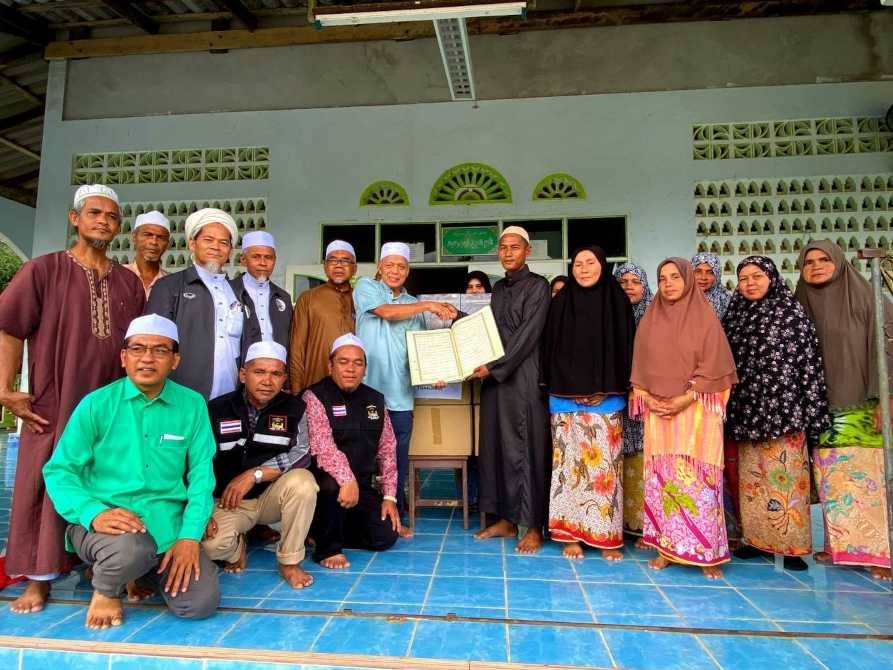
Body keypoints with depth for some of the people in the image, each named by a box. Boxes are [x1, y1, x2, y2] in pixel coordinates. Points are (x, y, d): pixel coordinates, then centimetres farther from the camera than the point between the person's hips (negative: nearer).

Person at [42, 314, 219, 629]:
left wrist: (190, 535, -11)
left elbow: (201, 473, 0)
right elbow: (59, 470, -3)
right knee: (131, 546, -36)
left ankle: (148, 568, 19)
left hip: (168, 525, 2)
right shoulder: (96, 404, -3)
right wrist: (95, 513, -21)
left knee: (201, 602, -14)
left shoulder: (192, 405, 1)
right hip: (104, 523, -2)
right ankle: (106, 589, 3)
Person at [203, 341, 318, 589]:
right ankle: (238, 548, 9)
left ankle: (289, 562, -8)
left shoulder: (294, 408, -6)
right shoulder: (216, 410, -8)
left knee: (303, 481, -30)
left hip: (272, 496, 1)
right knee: (211, 543, -31)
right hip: (227, 502, -1)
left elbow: (301, 454, -17)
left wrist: (254, 474, -26)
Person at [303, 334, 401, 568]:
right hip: (324, 481, -5)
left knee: (386, 536, -7)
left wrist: (389, 496, 2)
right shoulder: (315, 397, -10)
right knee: (333, 484, -37)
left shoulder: (375, 400, 7)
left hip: (364, 485, 6)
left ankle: (328, 530, 18)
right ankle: (328, 547, -11)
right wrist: (347, 479, -39)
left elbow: (387, 449, 8)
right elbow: (323, 446, -26)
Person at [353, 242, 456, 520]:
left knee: (398, 460, 8)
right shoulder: (366, 287, 5)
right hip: (367, 390, -3)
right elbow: (386, 311, -12)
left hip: (400, 394, 4)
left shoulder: (414, 304, 18)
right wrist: (429, 305, -7)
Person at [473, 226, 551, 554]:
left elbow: (527, 335, -13)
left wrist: (495, 367, -16)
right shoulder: (498, 288, 17)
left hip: (524, 377, -6)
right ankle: (507, 519, 21)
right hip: (495, 377, 7)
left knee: (528, 448, -1)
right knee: (498, 446, 9)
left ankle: (534, 526, 9)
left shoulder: (538, 286, -4)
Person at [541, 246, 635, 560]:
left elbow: (626, 347, 2)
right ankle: (570, 532, 11)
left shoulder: (617, 300, 4)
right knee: (569, 463, 2)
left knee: (605, 463, 0)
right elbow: (550, 348, 4)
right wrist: (572, 388, -3)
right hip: (566, 397, 1)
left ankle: (607, 534, 11)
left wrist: (605, 391, -5)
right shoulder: (560, 302, 5)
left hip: (606, 398, 0)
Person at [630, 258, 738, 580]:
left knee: (698, 479, -4)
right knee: (662, 479, 3)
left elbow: (713, 366, -5)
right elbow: (640, 366, 11)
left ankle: (706, 551, 7)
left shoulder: (705, 319, 2)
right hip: (657, 411, 3)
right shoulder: (649, 321, 11)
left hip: (696, 411, -3)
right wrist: (648, 398, -4)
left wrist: (685, 399, -14)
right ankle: (666, 547, 11)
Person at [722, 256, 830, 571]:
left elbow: (809, 362, -3)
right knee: (750, 479, 8)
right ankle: (756, 537, 18)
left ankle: (791, 544, 10)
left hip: (782, 408, -4)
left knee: (784, 477, -1)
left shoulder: (792, 312, 0)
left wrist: (812, 411, -8)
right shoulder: (735, 315, 11)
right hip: (745, 410, 4)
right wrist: (728, 410, 9)